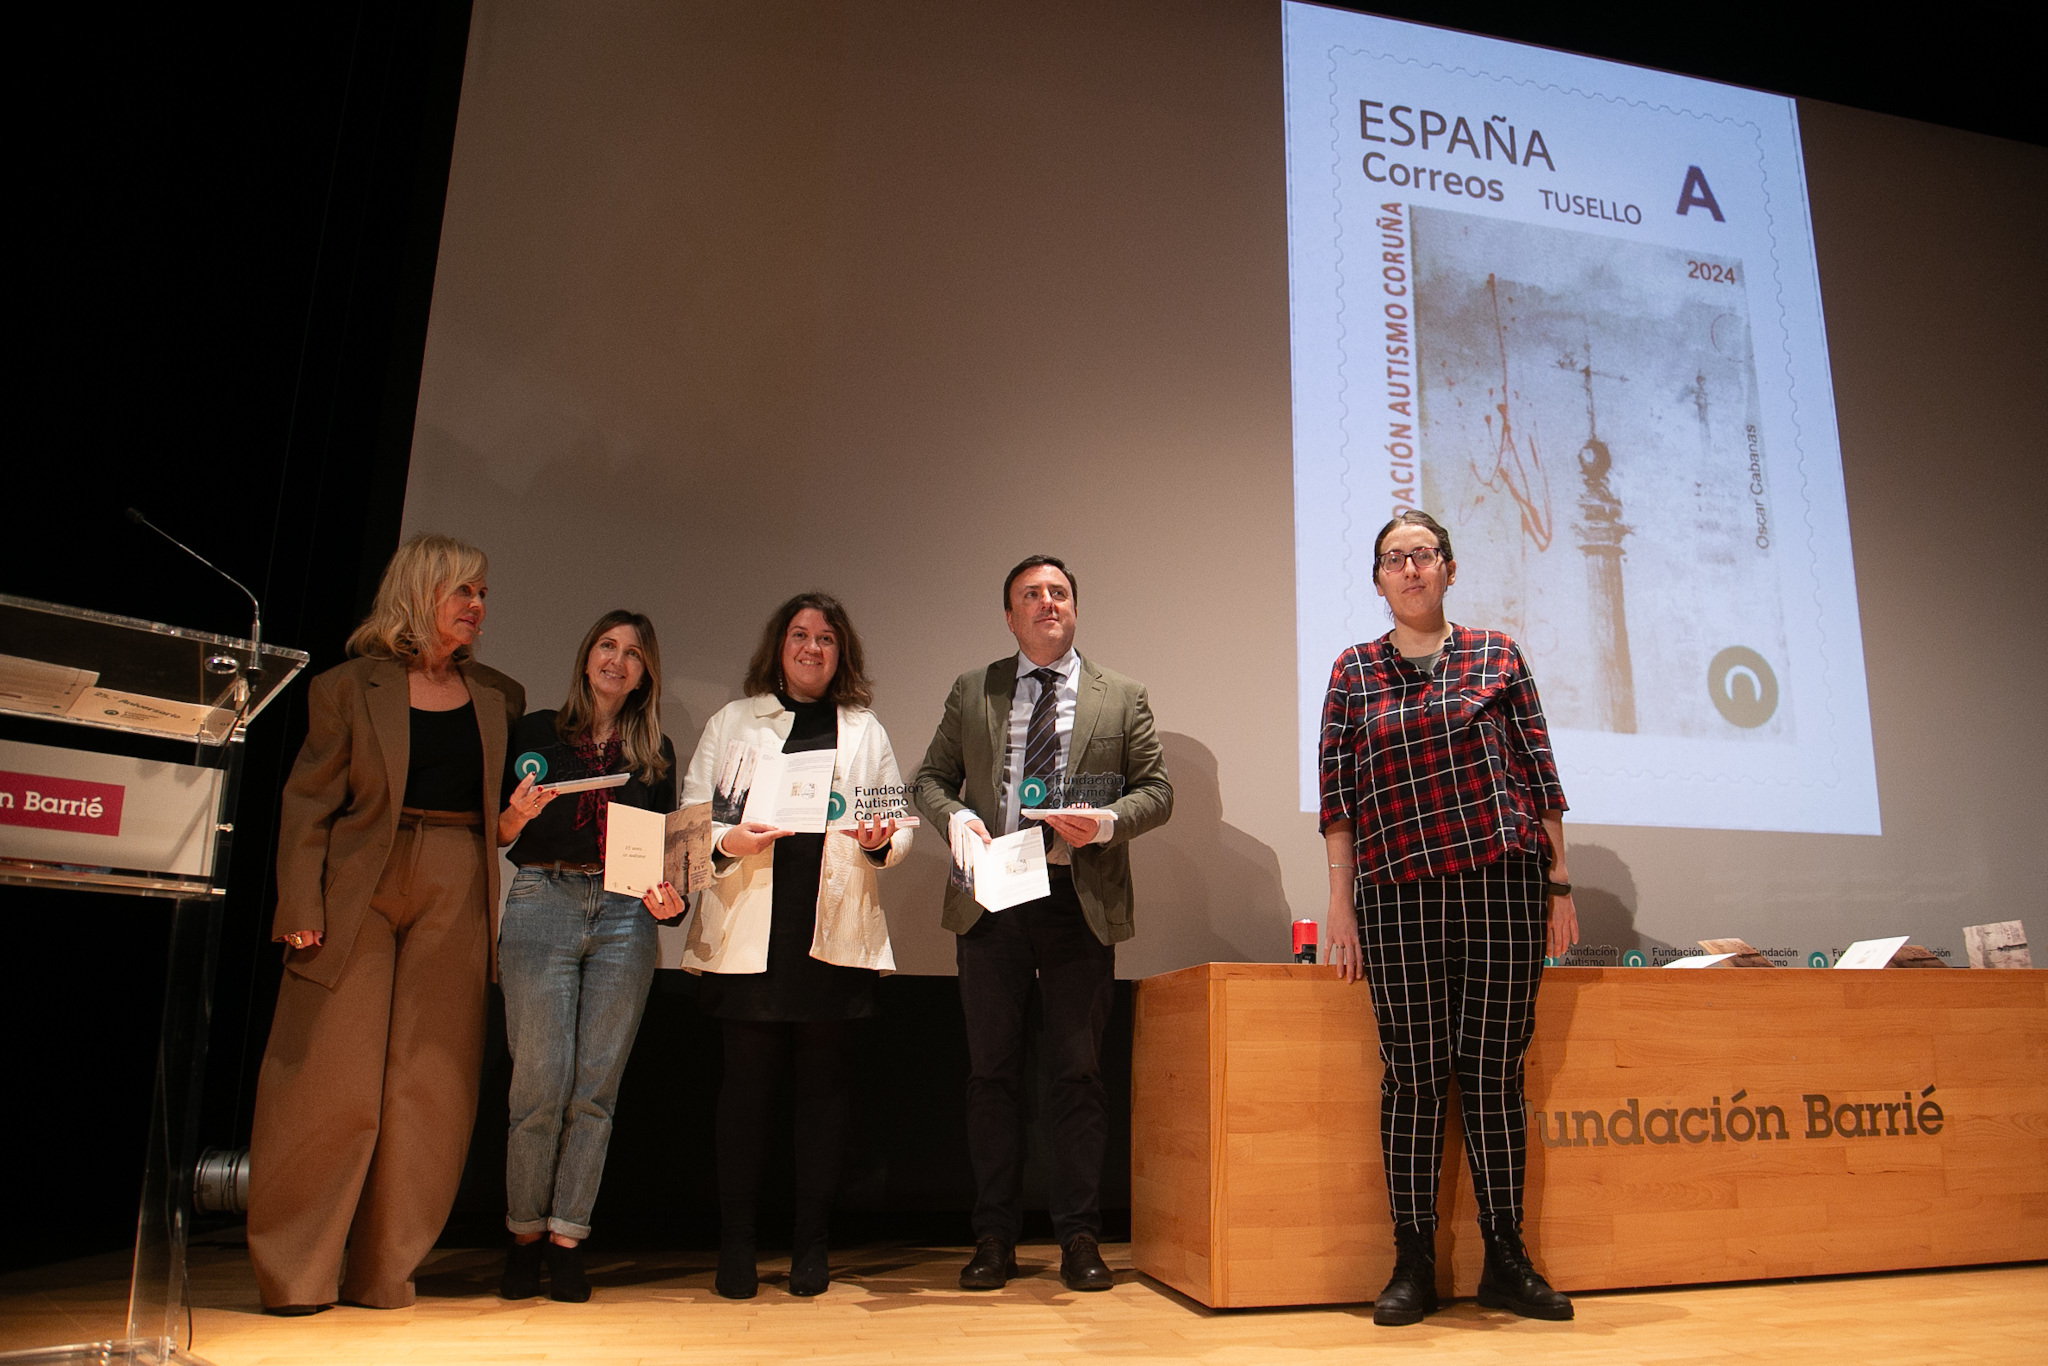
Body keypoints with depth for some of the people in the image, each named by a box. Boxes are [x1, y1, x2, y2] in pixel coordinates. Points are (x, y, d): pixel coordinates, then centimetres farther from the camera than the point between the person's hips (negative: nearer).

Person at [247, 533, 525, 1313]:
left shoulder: (499, 698, 14)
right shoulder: (350, 687, 3)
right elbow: (309, 802, -1)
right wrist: (300, 906, -8)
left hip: (456, 897, 3)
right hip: (361, 890, -3)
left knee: (428, 1087, 3)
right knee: (331, 1082, -1)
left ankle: (383, 1271, 15)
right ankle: (295, 1273, 14)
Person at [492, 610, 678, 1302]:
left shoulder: (656, 751, 15)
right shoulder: (534, 732, 10)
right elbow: (496, 836, 8)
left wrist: (666, 897, -4)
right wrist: (517, 814, -13)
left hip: (624, 915, 2)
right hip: (542, 906, -2)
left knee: (596, 1088, 1)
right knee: (542, 1084, -5)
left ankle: (566, 1239, 12)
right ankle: (523, 1235, 14)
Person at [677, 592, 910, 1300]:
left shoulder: (867, 732, 16)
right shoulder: (732, 723, 13)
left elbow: (902, 822, 12)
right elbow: (691, 815, 7)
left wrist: (879, 842, -9)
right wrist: (728, 842, -13)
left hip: (836, 931, 1)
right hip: (750, 930, -1)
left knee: (823, 1082, 4)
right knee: (746, 1082, 0)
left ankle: (810, 1244, 15)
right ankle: (735, 1246, 12)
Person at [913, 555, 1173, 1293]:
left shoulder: (1122, 697, 9)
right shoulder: (972, 691, 12)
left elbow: (1156, 790, 6)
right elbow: (933, 776, 12)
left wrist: (1109, 822, -13)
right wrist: (955, 814, -9)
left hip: (1080, 903, -1)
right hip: (992, 900, 1)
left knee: (1079, 1073, 4)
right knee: (992, 1071, 7)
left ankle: (1079, 1239, 17)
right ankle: (994, 1238, 19)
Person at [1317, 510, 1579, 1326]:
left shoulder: (1497, 655, 9)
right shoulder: (1354, 671, 8)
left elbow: (1540, 774, 8)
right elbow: (1337, 795, 5)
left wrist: (1558, 882, 5)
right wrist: (1340, 900, 1)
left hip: (1501, 884, 0)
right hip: (1396, 893, 0)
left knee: (1495, 1069, 4)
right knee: (1413, 1073, 3)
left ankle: (1506, 1260, 16)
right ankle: (1413, 1264, 12)